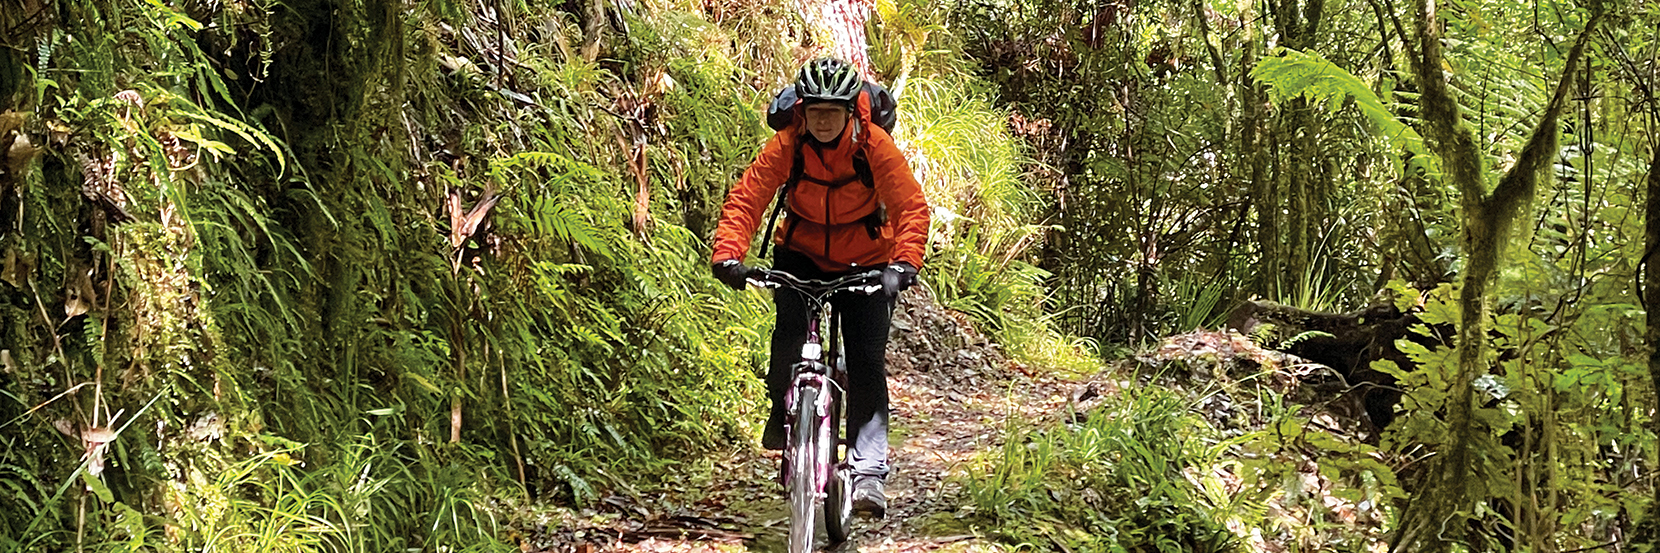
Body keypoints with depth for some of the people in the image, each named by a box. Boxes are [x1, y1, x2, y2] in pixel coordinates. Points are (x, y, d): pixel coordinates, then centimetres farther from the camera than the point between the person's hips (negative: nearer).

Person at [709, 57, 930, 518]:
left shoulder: (875, 146, -22)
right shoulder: (786, 146, -19)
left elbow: (912, 207, -26)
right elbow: (745, 198, -24)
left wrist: (903, 264, -43)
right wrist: (728, 253, -40)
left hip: (865, 262, -1)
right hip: (801, 255, 1)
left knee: (866, 362, -10)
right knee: (789, 332, -26)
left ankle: (868, 472, -10)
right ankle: (782, 414, 1)